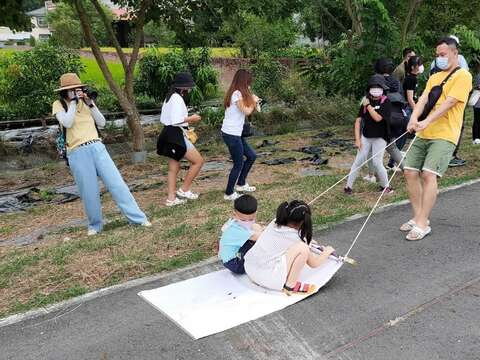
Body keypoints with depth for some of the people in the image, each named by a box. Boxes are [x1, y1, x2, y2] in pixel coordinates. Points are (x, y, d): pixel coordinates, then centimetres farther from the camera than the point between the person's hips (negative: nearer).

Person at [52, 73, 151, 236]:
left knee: (116, 183, -3)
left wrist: (90, 104, -4)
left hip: (97, 147, 3)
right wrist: (73, 101, -11)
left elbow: (102, 123, 7)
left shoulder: (86, 101, 14)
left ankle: (138, 218, -1)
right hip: (78, 153, -2)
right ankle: (95, 225, 21)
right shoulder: (58, 105, 4)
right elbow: (67, 123, -14)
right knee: (89, 192, 0)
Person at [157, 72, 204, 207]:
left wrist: (186, 122, 15)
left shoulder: (170, 97, 16)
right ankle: (184, 190, 4)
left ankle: (171, 198, 16)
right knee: (198, 161, -2)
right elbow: (176, 121, -25)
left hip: (170, 135, 11)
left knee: (174, 168, 13)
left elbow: (166, 118, 18)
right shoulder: (177, 98, -16)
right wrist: (190, 119, -10)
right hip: (176, 136, -10)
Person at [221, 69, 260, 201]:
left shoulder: (237, 93, 13)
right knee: (239, 164, 0)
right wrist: (253, 101, -4)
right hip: (231, 134, -10)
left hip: (235, 133, 10)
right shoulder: (237, 94, -16)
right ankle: (229, 193, 13)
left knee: (251, 156, 17)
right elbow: (247, 111, -20)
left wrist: (253, 102, 5)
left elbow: (244, 111, 10)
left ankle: (240, 184, 30)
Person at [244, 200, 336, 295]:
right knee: (302, 248, -18)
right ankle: (290, 285, -4)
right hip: (267, 278, -8)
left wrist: (307, 243, 34)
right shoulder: (294, 238, -10)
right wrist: (327, 252, 23)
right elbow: (314, 263, 6)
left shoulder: (274, 224, 5)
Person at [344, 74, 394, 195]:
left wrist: (368, 105, -14)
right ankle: (348, 186, 6)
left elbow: (378, 118, -22)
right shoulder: (366, 101, 2)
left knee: (377, 163, -7)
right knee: (359, 161, -1)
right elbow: (358, 120, 0)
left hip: (380, 138, -3)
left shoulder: (386, 102, -9)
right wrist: (357, 139, -6)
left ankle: (385, 186, 13)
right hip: (366, 136, 3)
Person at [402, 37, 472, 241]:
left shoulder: (462, 76, -1)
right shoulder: (434, 77, 20)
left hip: (444, 135, -7)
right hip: (423, 134, 7)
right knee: (410, 172, 0)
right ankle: (418, 217, 12)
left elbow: (449, 103, -14)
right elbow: (423, 99, 6)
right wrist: (414, 118, -15)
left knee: (428, 174, -19)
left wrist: (427, 122, -26)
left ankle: (423, 224, -13)